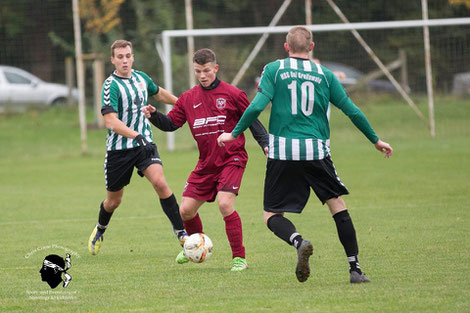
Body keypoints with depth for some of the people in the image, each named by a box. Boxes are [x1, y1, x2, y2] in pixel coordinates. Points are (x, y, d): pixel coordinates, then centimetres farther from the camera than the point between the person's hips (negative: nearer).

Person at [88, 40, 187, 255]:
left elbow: (159, 93, 27)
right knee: (114, 200, 10)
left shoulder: (141, 78, 4)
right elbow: (111, 121, -25)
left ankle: (181, 233, -16)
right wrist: (136, 136, -36)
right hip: (118, 149, -3)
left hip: (144, 144, 3)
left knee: (160, 183, -20)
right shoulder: (111, 85, -15)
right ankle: (100, 229, 42)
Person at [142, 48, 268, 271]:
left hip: (231, 159, -5)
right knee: (186, 210, 4)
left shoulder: (232, 94, -6)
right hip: (206, 164, 5)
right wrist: (153, 115, -7)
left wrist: (265, 144, -11)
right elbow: (171, 123, 11)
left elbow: (252, 121, 0)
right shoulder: (188, 99, 7)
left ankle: (239, 258, -12)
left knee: (225, 204, -24)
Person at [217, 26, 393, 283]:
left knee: (272, 216, 5)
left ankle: (299, 242, -26)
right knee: (338, 207, 11)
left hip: (282, 152, -1)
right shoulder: (324, 74, 8)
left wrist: (234, 134, 5)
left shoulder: (273, 70, 3)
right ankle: (355, 269, 5)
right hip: (316, 152, 1)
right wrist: (375, 140, 22)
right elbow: (352, 111, 10)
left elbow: (257, 106, -7)